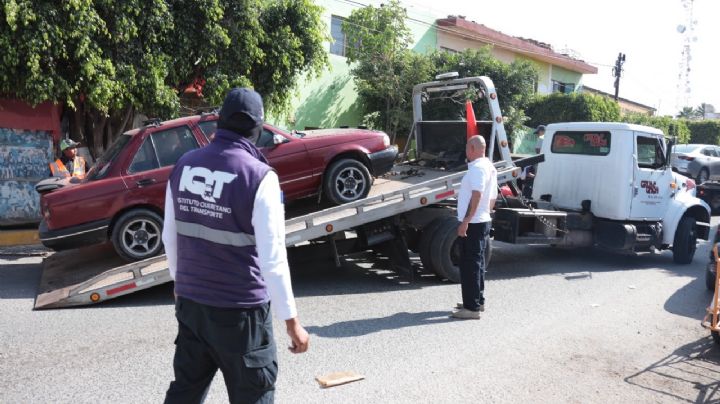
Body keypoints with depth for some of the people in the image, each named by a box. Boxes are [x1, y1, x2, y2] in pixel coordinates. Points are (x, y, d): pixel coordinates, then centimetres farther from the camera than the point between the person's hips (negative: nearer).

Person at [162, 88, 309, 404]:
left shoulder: (184, 165, -1)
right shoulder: (258, 176, -18)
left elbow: (169, 237, 9)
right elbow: (272, 257, -19)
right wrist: (291, 320, -10)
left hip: (189, 302, 6)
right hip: (240, 309, -5)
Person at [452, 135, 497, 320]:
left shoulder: (477, 167, -16)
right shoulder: (490, 167, 16)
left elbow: (476, 196, -26)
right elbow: (492, 198, 19)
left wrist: (465, 221, -27)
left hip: (473, 224, -10)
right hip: (484, 221, 10)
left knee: (470, 265, -6)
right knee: (477, 263, 17)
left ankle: (472, 308, -3)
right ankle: (478, 301, 26)